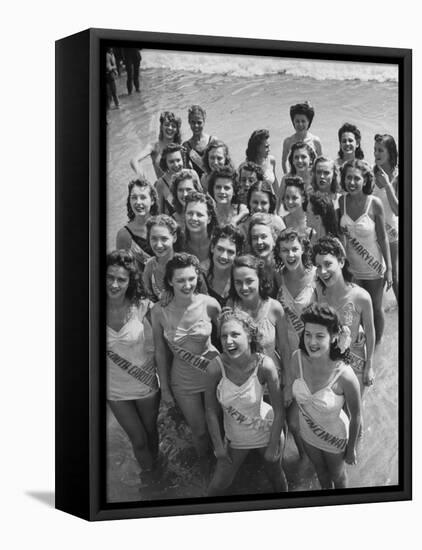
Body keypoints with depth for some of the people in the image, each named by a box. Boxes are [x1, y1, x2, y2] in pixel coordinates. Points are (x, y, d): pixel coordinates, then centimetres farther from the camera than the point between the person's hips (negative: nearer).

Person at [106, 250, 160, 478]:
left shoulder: (142, 307, -18)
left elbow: (152, 347, -11)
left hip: (145, 384, 0)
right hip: (115, 389, 0)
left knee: (150, 432, 22)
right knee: (138, 440, 13)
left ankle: (155, 467, 48)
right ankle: (149, 475, 38)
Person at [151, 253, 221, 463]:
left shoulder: (209, 304, -19)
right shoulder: (159, 311, -18)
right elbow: (160, 351, -5)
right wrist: (164, 387, 1)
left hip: (213, 373, 0)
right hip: (183, 381, 0)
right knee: (199, 431, 15)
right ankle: (205, 466, 45)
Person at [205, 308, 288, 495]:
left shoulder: (265, 365, -30)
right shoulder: (216, 366, -27)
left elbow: (279, 410, -19)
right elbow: (211, 410, -14)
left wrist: (273, 446, -13)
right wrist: (218, 446, -8)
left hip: (268, 430, -1)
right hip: (235, 436, 1)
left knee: (275, 474, 21)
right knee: (219, 485, 9)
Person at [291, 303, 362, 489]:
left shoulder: (345, 376, -37)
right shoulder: (297, 358, -25)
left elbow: (356, 417, -20)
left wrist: (351, 449, -7)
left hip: (334, 438, -3)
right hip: (307, 433, 3)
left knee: (337, 475, 28)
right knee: (320, 470, 33)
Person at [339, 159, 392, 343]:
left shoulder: (374, 203, -18)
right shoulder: (342, 201, -9)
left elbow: (383, 238, -11)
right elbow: (339, 233, 3)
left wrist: (388, 269, -9)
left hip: (373, 267, -2)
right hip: (351, 266, 3)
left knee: (375, 309, 14)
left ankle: (377, 346, 35)